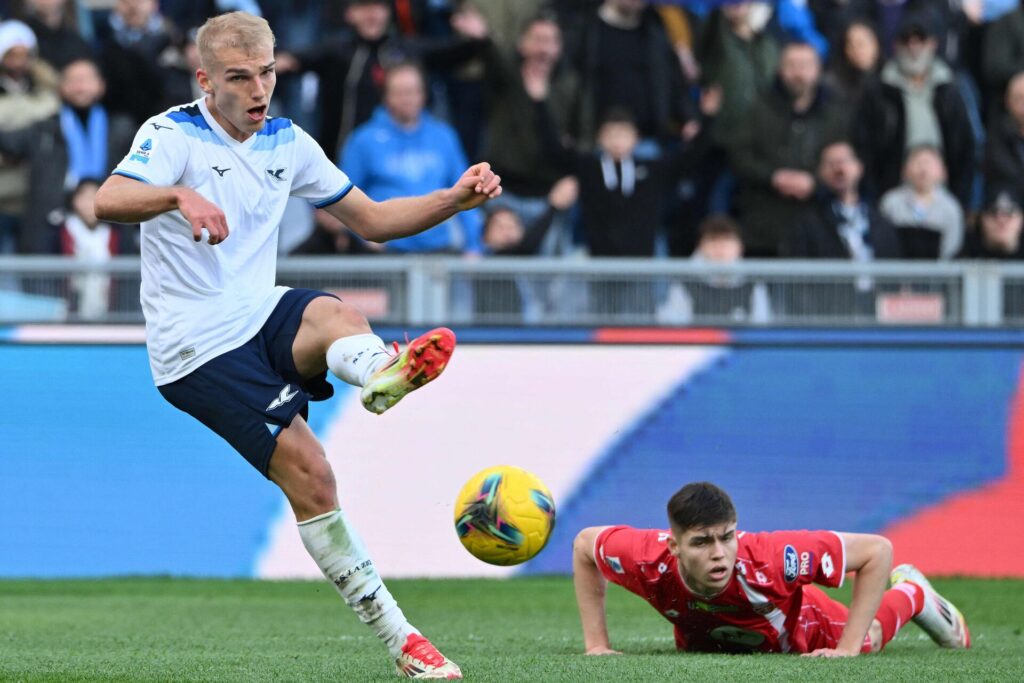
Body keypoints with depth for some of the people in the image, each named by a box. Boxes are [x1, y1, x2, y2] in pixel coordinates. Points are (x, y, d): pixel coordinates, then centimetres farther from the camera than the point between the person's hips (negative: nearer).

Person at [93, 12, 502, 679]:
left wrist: (457, 198, 2)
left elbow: (372, 219, 19)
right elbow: (107, 201, -29)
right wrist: (180, 196, -50)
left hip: (263, 314, 5)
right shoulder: (174, 135, -9)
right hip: (197, 349, -5)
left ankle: (383, 374, -70)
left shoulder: (287, 143, 11)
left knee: (336, 315, -32)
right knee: (308, 471, -19)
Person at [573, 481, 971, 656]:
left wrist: (847, 648, -37)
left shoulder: (770, 558, -49)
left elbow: (877, 550, -38)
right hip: (700, 642, 3)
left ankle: (910, 592, 58)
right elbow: (584, 544, -19)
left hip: (801, 636, -3)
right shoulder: (651, 559, -42)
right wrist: (596, 644, -20)